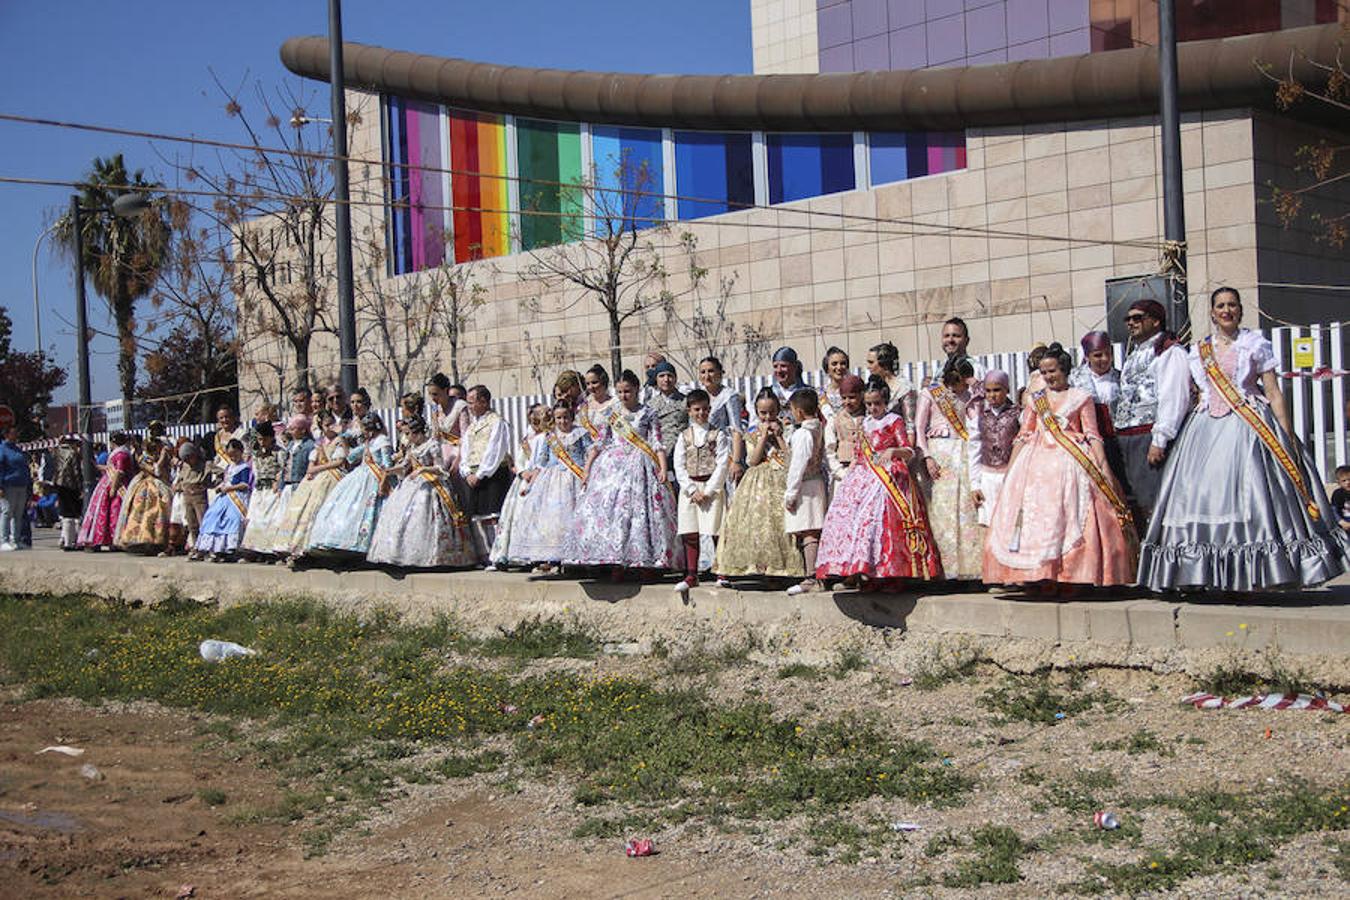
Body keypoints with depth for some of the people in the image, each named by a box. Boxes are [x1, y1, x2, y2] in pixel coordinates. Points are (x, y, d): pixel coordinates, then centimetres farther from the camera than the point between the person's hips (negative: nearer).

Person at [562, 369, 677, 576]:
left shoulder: (648, 414, 6)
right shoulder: (611, 413, 11)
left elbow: (657, 444, 2)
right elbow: (599, 443, 11)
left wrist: (663, 469, -10)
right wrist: (587, 467, 4)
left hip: (639, 467, -2)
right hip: (612, 465, 2)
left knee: (638, 510, -9)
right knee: (608, 509, -8)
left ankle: (644, 560, -4)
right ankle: (616, 564, -8)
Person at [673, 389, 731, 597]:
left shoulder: (718, 435, 2)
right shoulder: (684, 436, 9)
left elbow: (722, 465, -4)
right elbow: (679, 466, 4)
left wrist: (709, 490, -12)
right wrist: (692, 490, -7)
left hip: (712, 487, -2)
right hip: (689, 488, 3)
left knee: (716, 532, -4)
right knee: (689, 534, 1)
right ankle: (691, 576, 6)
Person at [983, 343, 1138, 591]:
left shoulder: (1081, 398, 8)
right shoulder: (1036, 399, 17)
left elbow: (1093, 436, 3)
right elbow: (1023, 436, 16)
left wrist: (1103, 468, -7)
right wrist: (1010, 468, 8)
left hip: (1070, 462, -3)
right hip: (1038, 463, 3)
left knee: (1069, 514, -12)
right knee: (1035, 513, -7)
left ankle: (1069, 578, -12)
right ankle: (1044, 579, -8)